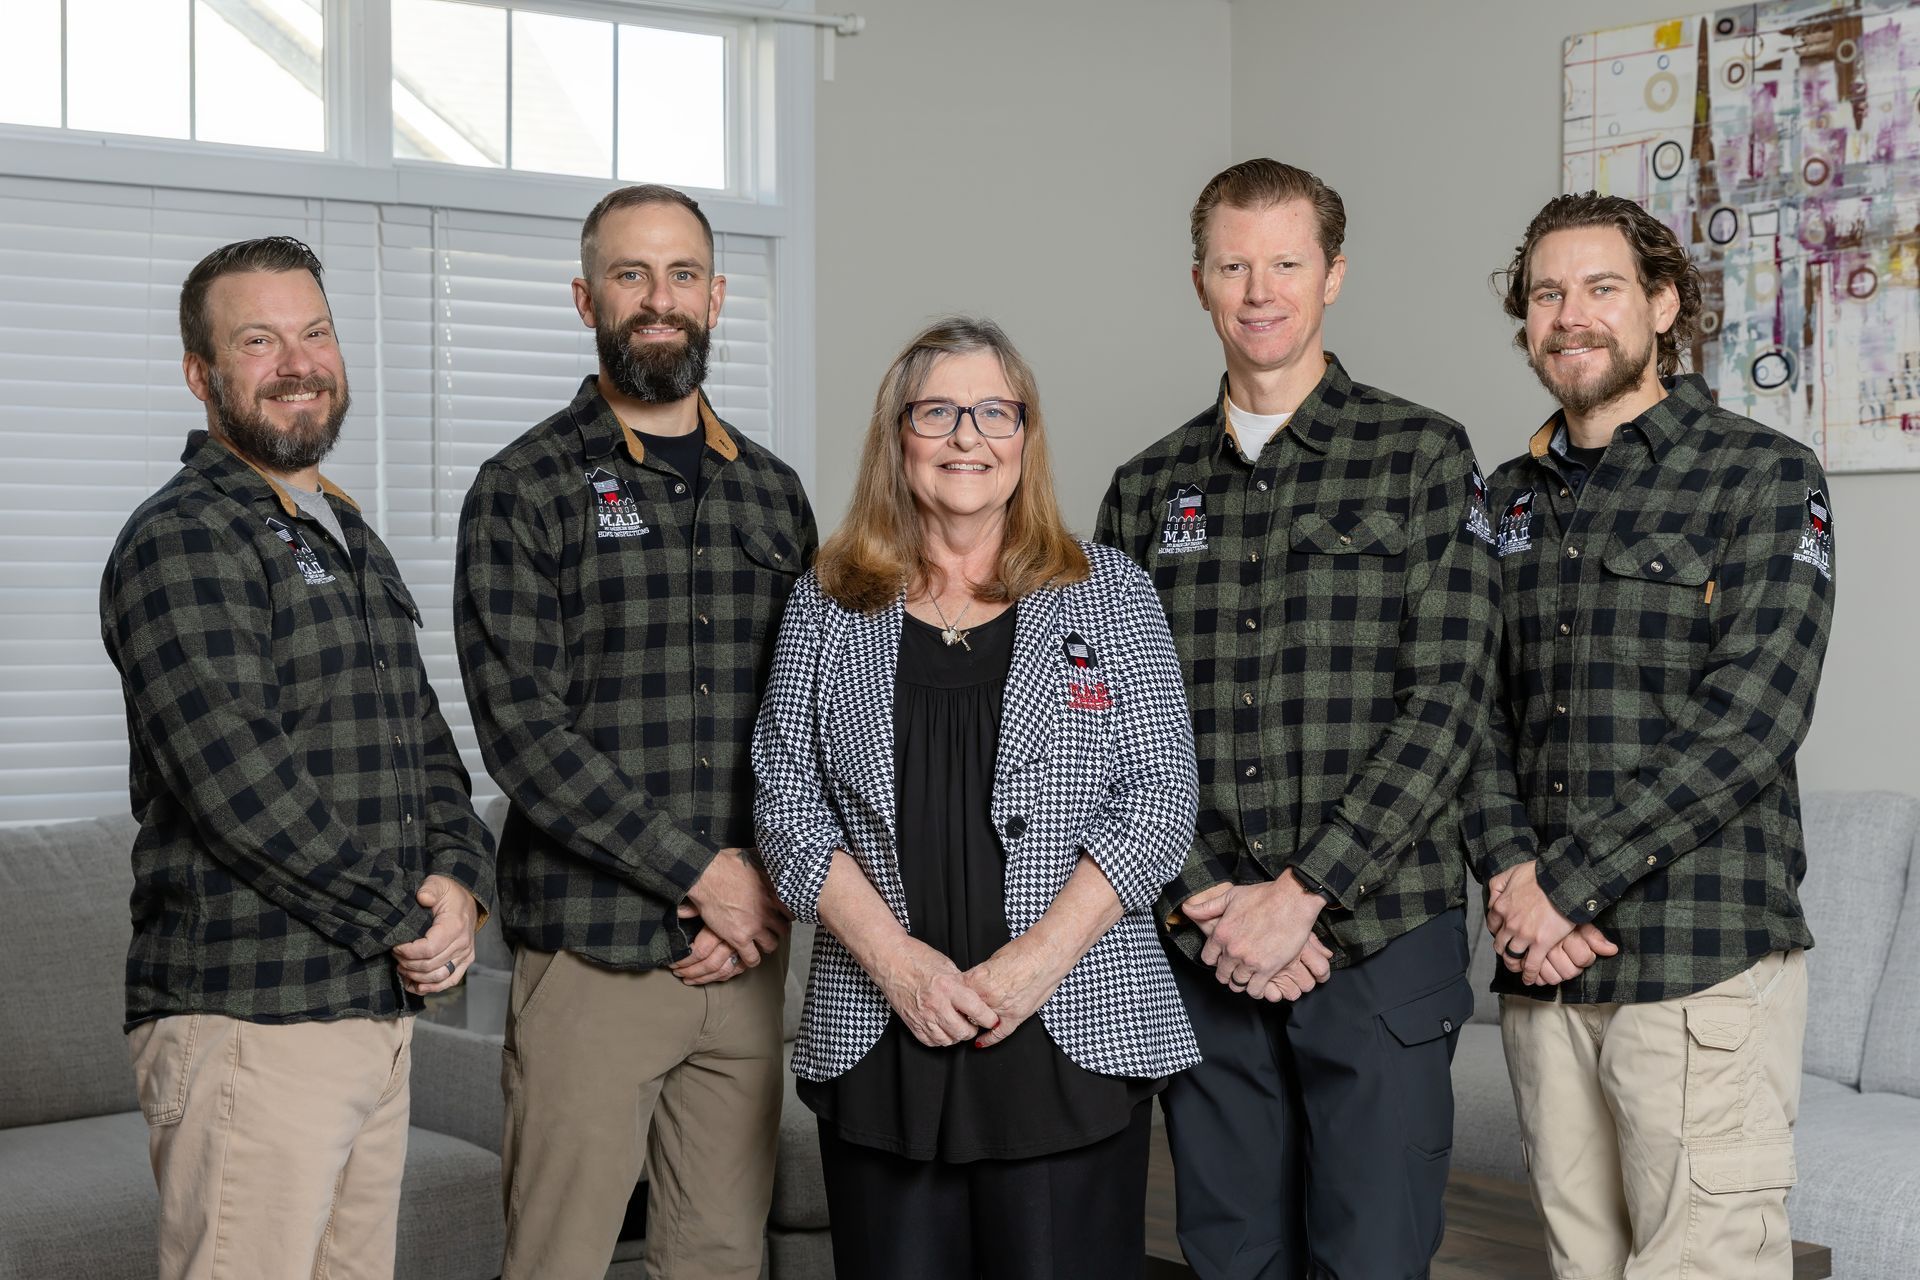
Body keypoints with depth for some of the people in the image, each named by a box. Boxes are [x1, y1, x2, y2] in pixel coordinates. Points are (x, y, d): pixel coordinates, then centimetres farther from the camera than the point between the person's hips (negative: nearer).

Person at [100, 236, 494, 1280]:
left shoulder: (355, 545, 20)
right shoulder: (180, 544, -9)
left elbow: (427, 748, 19)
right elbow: (242, 787, -19)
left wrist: (460, 882, -1)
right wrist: (409, 922, -12)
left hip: (380, 1014, 8)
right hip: (250, 1025, -8)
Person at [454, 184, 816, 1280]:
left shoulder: (773, 492, 13)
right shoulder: (526, 490, -3)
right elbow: (524, 734, -11)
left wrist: (772, 891, -2)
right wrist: (707, 873, -13)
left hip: (747, 950, 4)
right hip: (590, 955, -4)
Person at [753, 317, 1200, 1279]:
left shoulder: (1112, 597, 6)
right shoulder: (828, 608, 9)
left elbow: (1160, 793, -1)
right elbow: (787, 802, 4)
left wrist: (1038, 959, -12)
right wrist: (896, 960, -9)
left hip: (1075, 1037, -1)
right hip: (879, 1042, 1)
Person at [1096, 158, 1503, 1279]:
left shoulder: (1425, 459, 1)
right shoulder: (1146, 491, 11)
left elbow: (1446, 705, -8)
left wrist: (1300, 893, -14)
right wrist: (1205, 899, -8)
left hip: (1380, 939, -3)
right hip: (1202, 951, 3)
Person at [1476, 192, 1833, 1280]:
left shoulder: (1766, 476, -1)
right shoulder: (1509, 503, 16)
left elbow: (1751, 722, -12)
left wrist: (1569, 880, -14)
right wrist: (1512, 873, -7)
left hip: (1703, 962, -5)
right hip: (1542, 959, 5)